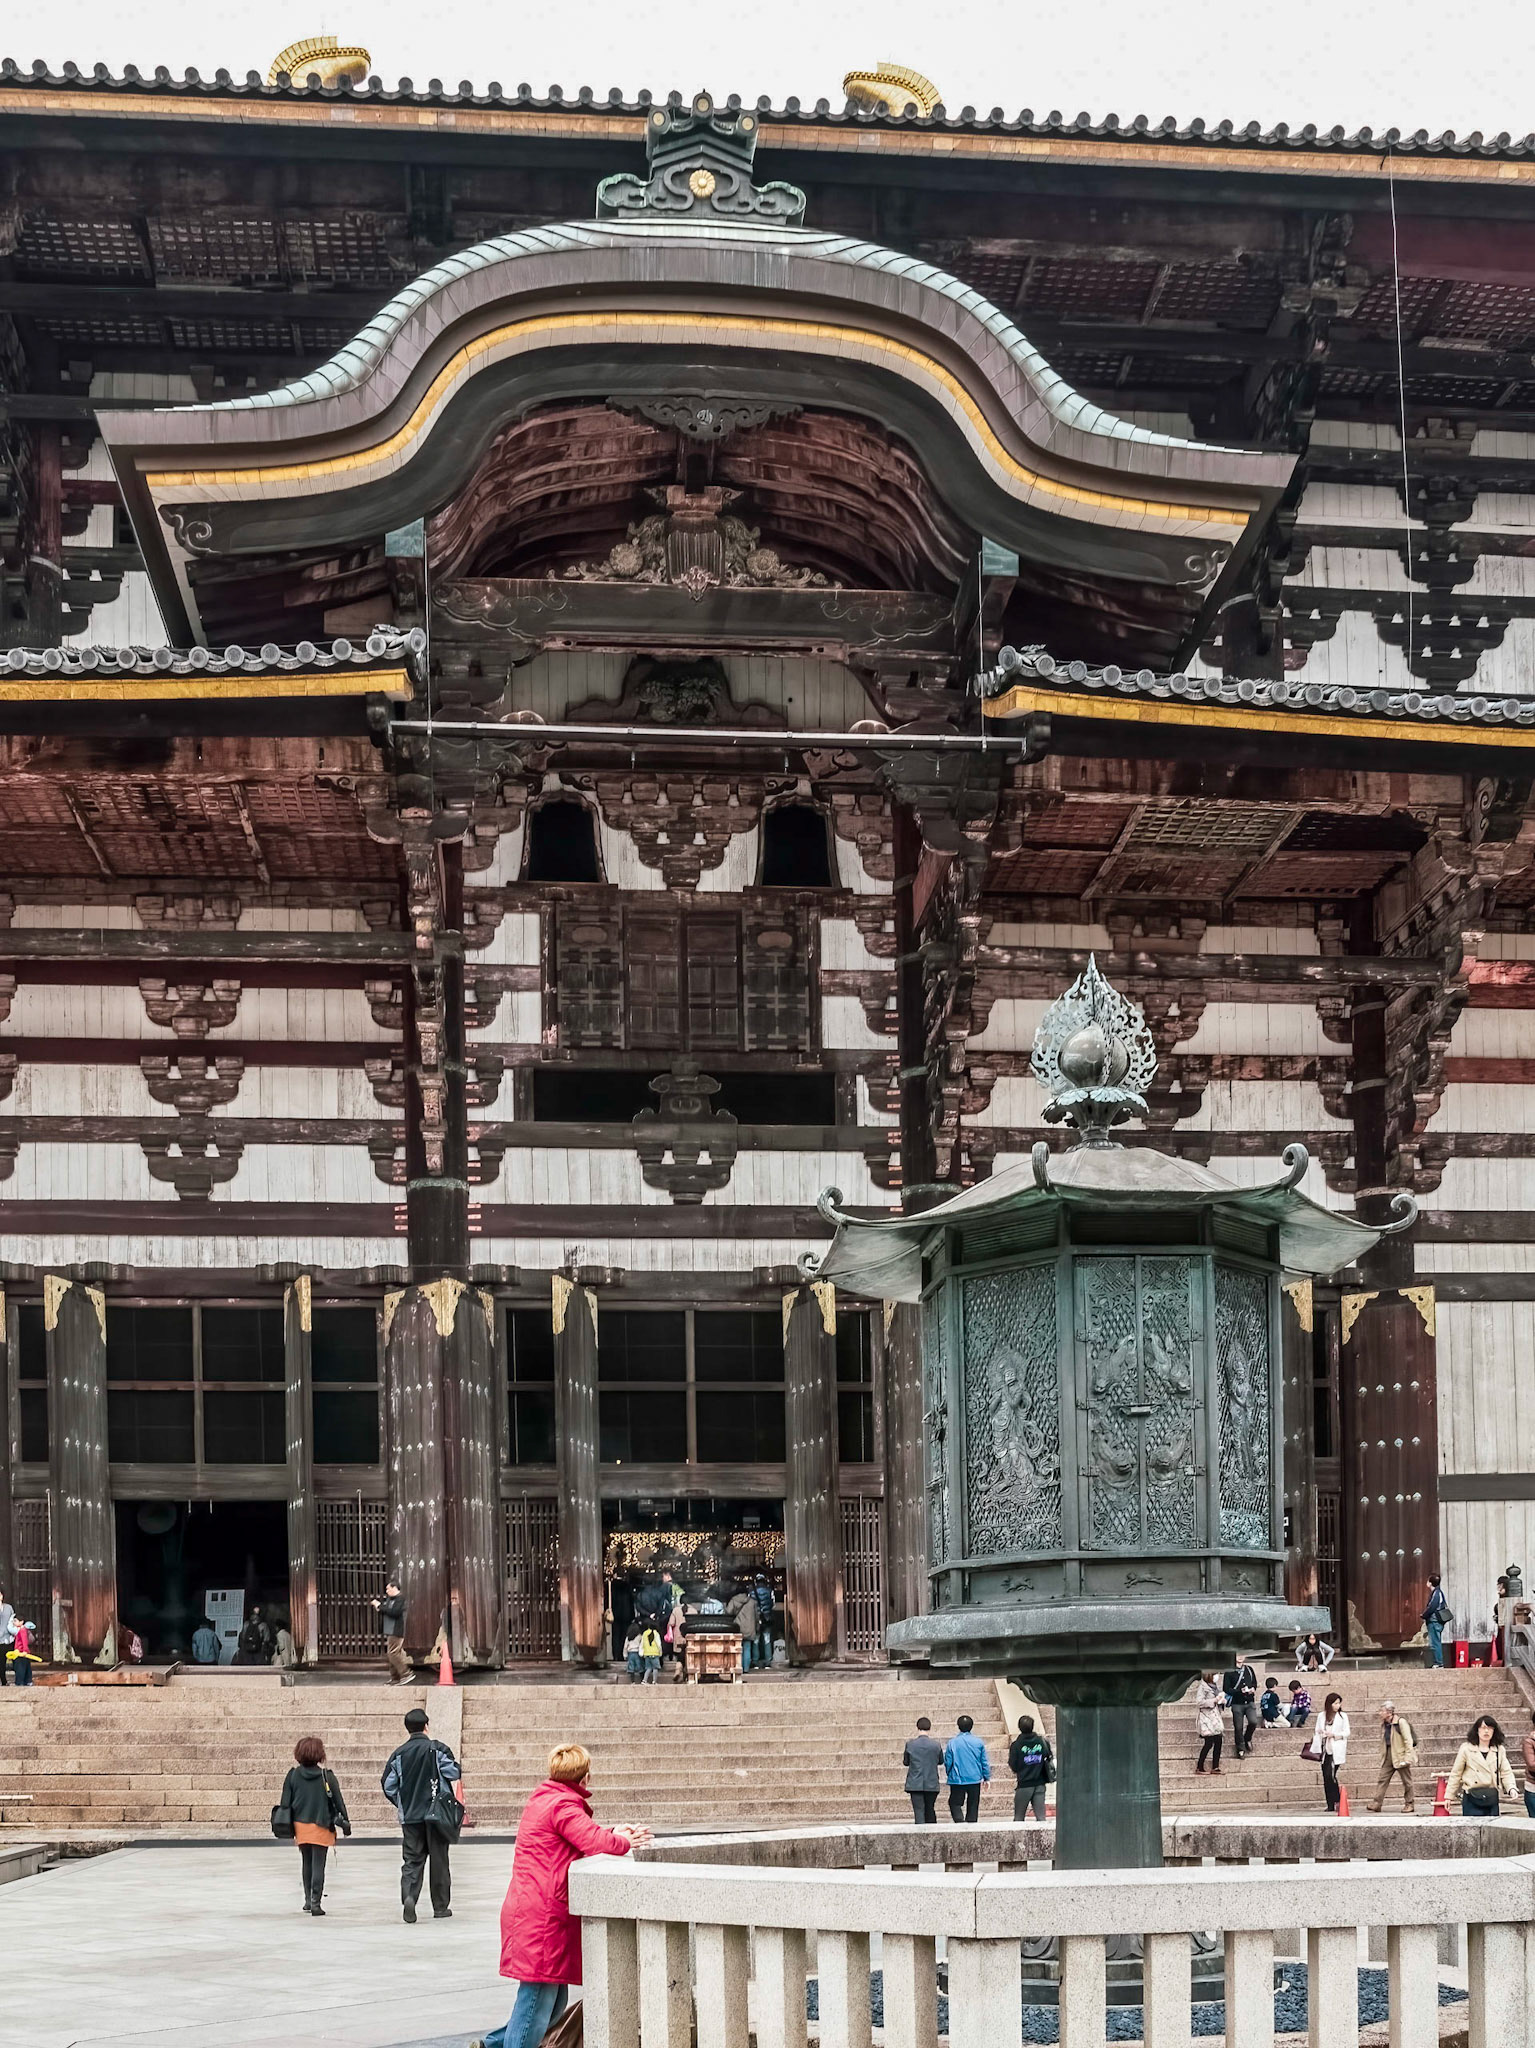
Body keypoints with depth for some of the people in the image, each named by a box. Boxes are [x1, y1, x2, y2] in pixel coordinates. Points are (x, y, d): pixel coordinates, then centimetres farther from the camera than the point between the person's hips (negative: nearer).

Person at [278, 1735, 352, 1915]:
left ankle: (308, 1900, 26)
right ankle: (315, 1903, -7)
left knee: (306, 1863, 19)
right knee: (318, 1865, 0)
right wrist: (345, 1821, 5)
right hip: (321, 1826, -3)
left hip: (300, 1825, 3)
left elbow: (285, 1802, -1)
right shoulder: (327, 1776, -9)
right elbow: (338, 1801, -5)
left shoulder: (293, 1775, -3)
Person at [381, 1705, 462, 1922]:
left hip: (410, 1815, 2)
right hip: (436, 1813, -2)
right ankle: (441, 1906, 15)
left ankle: (408, 1895, -21)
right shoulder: (437, 1749, -8)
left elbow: (388, 1785, 3)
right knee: (439, 1860, 9)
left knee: (412, 1859, 5)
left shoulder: (399, 1754, 1)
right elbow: (455, 1773, -9)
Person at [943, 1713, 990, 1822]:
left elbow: (948, 1762, -1)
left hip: (958, 1780, -2)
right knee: (973, 1806, 11)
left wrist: (949, 1774, 17)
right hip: (975, 1779, 2)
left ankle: (960, 1821, -19)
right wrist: (987, 1777, 13)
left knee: (955, 1804, 5)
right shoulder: (978, 1742, -2)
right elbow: (985, 1762, 3)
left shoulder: (952, 1743, -6)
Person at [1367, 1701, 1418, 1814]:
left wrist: (1408, 1757, -19)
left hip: (1400, 1754, -7)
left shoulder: (1401, 1722, -13)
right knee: (1382, 1779, 1)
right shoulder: (1384, 1724, 9)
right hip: (1389, 1756, 7)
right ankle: (1376, 1804, 0)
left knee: (1406, 1781, 4)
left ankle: (1408, 1804, 14)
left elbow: (1408, 1740, -15)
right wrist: (1383, 1755, 14)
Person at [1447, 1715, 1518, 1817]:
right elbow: (1455, 1774, 4)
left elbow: (1506, 1773, 4)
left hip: (1492, 1799, 3)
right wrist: (1449, 1796, 4)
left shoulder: (1500, 1750, 7)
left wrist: (1512, 1788, -15)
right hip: (1472, 1799, -3)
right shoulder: (1466, 1748, 0)